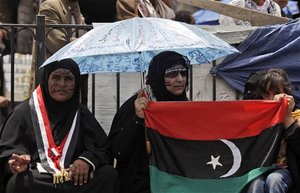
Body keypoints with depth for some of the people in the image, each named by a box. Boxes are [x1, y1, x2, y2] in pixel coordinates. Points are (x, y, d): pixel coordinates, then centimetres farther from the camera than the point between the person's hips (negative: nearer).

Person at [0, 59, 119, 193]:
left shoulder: (82, 114, 14)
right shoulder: (25, 111, 4)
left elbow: (103, 148, 9)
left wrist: (87, 159, -14)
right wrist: (19, 161, -23)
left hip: (76, 178, 4)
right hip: (36, 179, -3)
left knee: (109, 174, -22)